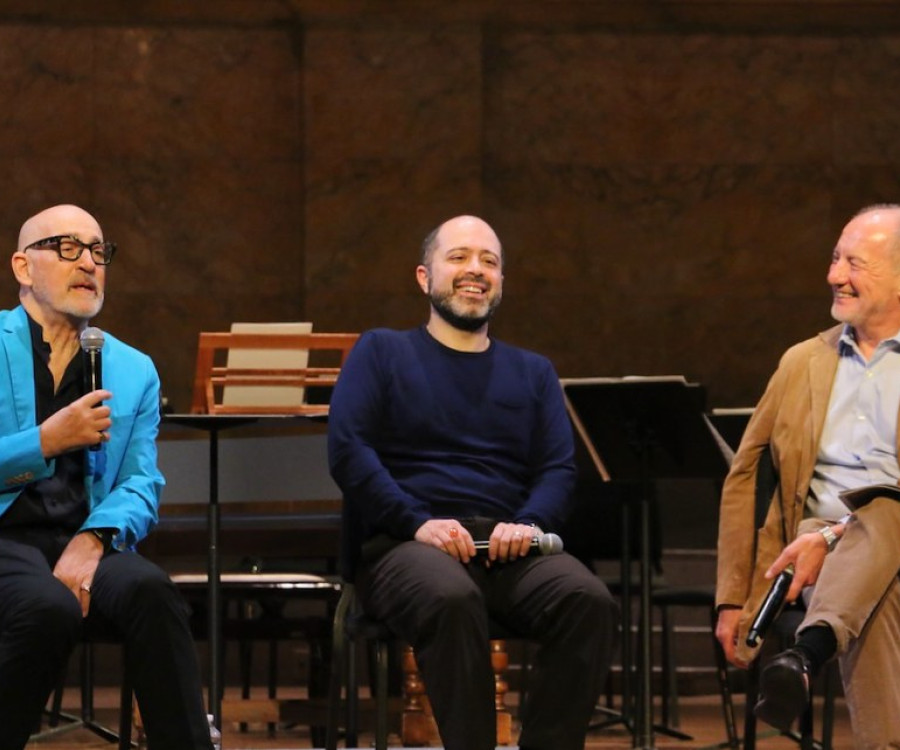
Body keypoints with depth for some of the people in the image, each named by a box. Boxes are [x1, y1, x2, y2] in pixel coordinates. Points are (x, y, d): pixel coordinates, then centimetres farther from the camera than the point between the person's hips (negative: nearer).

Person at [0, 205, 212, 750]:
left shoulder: (134, 371, 17)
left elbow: (142, 485, 8)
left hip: (83, 543, 3)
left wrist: (93, 540, -13)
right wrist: (46, 442, -15)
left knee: (150, 589, -31)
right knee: (50, 605, -36)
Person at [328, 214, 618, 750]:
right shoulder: (381, 353, 14)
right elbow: (348, 448, 0)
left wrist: (531, 523, -10)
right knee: (453, 600, -40)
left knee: (591, 602, -30)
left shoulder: (533, 373, 24)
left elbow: (559, 468, 13)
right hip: (406, 544, -3)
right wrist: (417, 522, -14)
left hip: (507, 547, 3)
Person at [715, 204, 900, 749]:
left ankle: (806, 656, -58)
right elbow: (744, 479, 18)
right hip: (815, 537, 2)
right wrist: (733, 598, 9)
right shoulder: (802, 363, 20)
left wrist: (833, 537, -21)